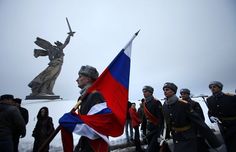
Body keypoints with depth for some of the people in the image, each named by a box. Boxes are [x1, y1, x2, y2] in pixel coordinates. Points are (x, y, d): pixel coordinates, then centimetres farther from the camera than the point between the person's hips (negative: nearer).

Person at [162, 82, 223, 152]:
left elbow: (198, 121, -21)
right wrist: (166, 135, 13)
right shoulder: (165, 106, -5)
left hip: (188, 139, -5)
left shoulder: (183, 104, -22)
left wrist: (215, 142, -20)